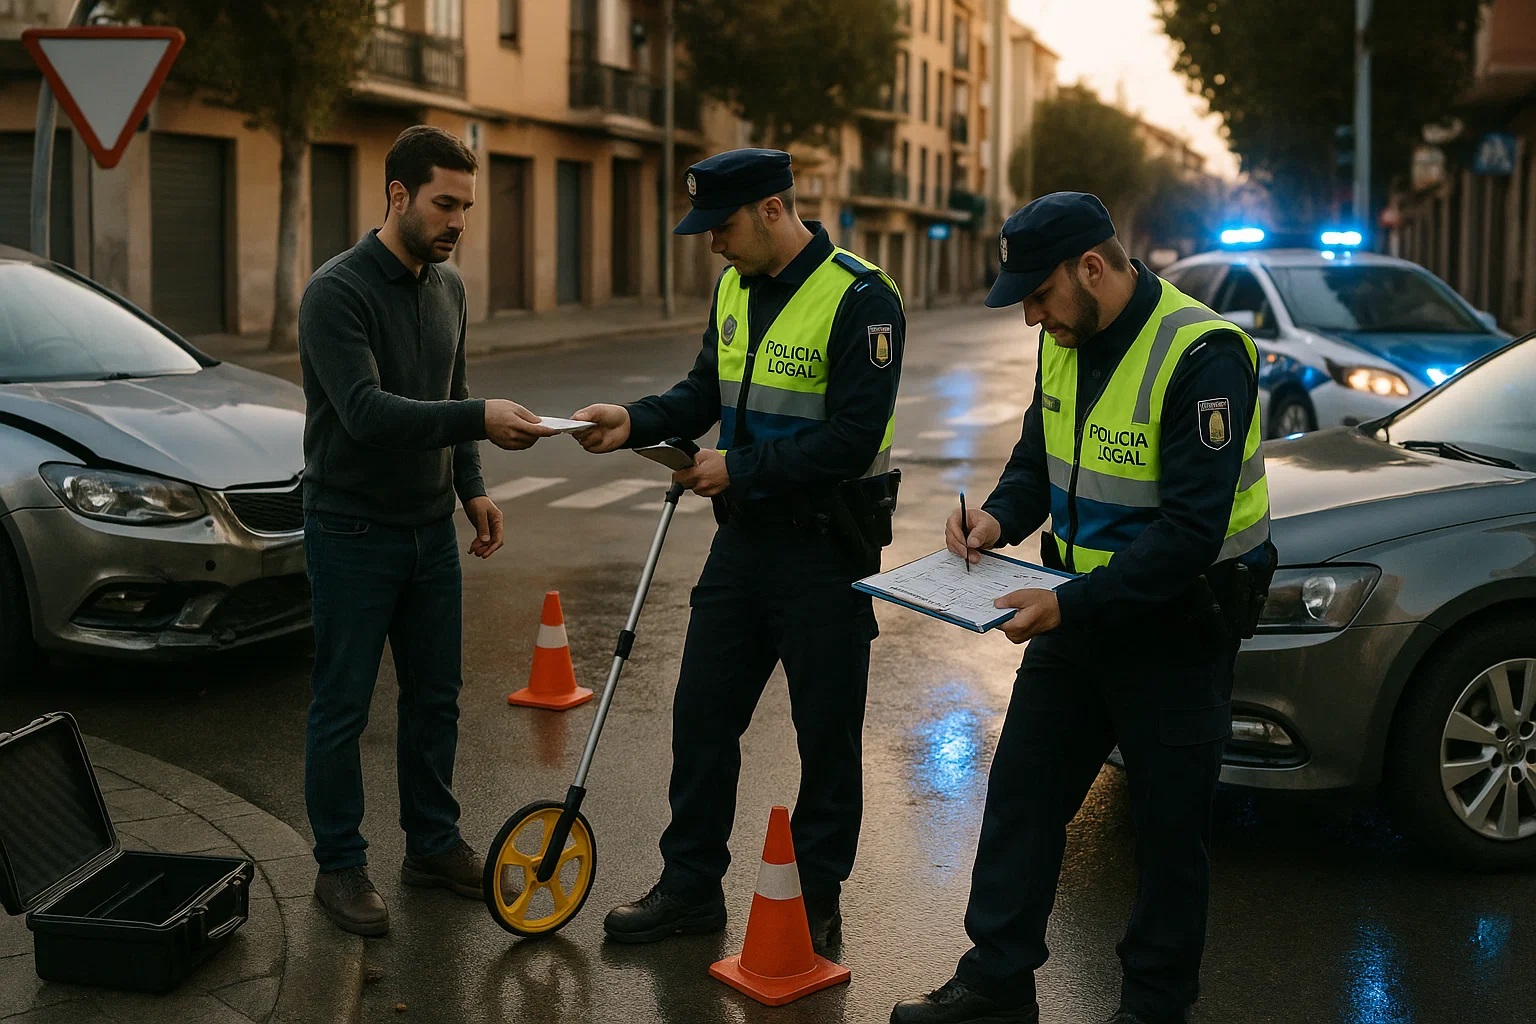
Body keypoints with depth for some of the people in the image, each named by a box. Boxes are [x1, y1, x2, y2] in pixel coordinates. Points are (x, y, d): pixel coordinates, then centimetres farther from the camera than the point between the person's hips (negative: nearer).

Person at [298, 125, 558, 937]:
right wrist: (479, 419, -37)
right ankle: (339, 866, 16)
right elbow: (366, 411, -29)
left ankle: (433, 845, 27)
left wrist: (472, 487, 9)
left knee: (435, 696, 13)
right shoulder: (337, 292, -18)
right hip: (353, 531, -7)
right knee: (342, 706, 3)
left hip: (430, 527, 7)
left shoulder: (447, 287, 7)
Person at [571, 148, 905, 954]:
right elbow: (705, 394, 15)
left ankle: (817, 904, 21)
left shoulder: (859, 299, -17)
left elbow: (853, 439, -22)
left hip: (825, 553, -7)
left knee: (827, 736, 6)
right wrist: (636, 422, -4)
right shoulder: (734, 289, 7)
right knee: (701, 714, 12)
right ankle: (690, 886, 26)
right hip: (744, 539, 8)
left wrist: (739, 470, -19)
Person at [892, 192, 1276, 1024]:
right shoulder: (1066, 341, 0)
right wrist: (1000, 517, -7)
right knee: (1021, 792, 11)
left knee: (1169, 826, 7)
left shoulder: (1201, 356, -24)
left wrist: (1070, 605, -30)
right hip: (1080, 609, 8)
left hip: (1176, 622, -7)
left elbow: (1191, 532, -28)